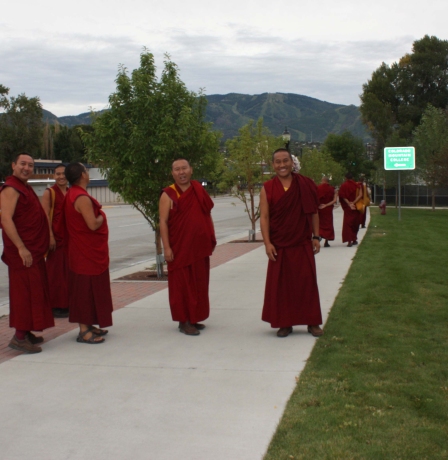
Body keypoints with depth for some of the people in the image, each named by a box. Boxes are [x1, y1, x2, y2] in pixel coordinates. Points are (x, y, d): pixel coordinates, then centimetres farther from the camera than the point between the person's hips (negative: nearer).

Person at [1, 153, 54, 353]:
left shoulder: (25, 188, 17)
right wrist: (21, 248, -27)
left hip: (33, 250, 10)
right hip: (23, 250, -10)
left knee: (33, 291, 13)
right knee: (26, 291, -8)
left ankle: (25, 332, 22)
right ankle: (19, 337, -4)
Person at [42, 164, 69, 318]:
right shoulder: (49, 193, -4)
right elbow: (45, 216, -11)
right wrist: (50, 236, -19)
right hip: (56, 237, -6)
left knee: (69, 270, 9)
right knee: (56, 271, -2)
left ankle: (67, 304, 18)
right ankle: (56, 306, 5)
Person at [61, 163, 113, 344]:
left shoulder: (71, 194, 12)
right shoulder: (82, 198, -21)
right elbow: (93, 224, -26)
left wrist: (98, 215, 12)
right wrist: (101, 217, -8)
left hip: (84, 249, 10)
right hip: (87, 251, -10)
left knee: (88, 288, 16)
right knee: (86, 288, -5)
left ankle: (87, 325, 24)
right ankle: (84, 331, 0)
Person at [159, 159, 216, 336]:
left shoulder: (199, 191, 9)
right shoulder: (168, 195, -5)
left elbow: (207, 215, 15)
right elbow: (163, 222, -9)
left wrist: (212, 238, 9)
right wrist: (166, 247, -16)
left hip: (200, 246, 5)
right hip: (179, 247, -5)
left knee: (199, 283, 11)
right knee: (182, 284, 0)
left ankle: (194, 318, 23)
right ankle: (184, 321, 8)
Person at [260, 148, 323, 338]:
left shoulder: (305, 185, 1)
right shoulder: (267, 188, -1)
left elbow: (314, 212, 6)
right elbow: (264, 217, -3)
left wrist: (316, 236, 1)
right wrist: (267, 243, -10)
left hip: (303, 244, 0)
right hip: (279, 245, 0)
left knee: (307, 282, 4)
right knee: (281, 284, 5)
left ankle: (312, 322, 15)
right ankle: (284, 323, 16)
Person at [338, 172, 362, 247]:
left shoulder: (344, 186, -5)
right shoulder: (357, 185, 2)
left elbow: (343, 197, -12)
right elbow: (360, 195, -10)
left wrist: (349, 204, -15)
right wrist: (354, 202, -15)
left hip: (347, 207, -3)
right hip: (356, 207, 3)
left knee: (348, 223, -1)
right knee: (355, 223, 16)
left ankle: (349, 241, -13)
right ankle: (354, 239, 23)